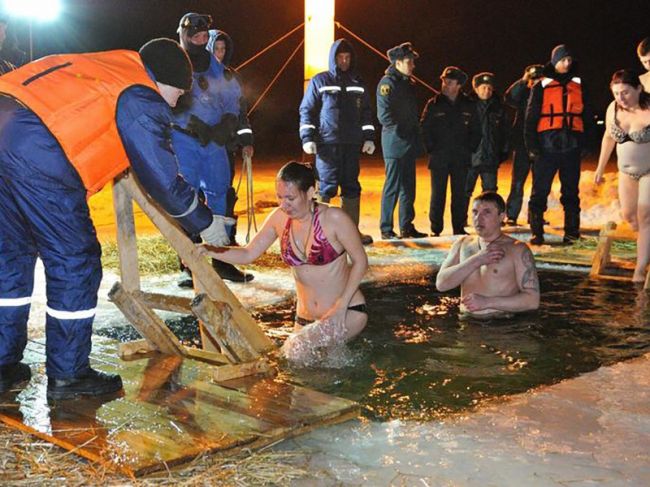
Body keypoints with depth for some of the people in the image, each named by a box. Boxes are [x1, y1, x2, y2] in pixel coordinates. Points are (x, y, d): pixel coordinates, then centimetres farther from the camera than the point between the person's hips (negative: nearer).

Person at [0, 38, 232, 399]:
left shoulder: (104, 65, 27)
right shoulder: (142, 99, 2)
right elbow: (163, 178, 3)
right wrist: (205, 223, 17)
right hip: (38, 154, -9)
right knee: (74, 262, 4)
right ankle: (67, 375, 14)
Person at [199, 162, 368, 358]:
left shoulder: (333, 218, -18)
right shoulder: (279, 218, -5)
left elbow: (360, 261, -10)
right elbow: (248, 254, 0)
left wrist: (341, 306, -17)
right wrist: (208, 251, -15)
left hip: (348, 312, -5)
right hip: (305, 316, 5)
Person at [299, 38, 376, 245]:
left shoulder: (358, 84, 15)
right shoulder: (320, 81, 3)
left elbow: (366, 113, 20)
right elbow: (306, 110, 2)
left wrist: (369, 137, 11)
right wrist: (307, 138, -7)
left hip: (352, 144, 5)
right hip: (327, 144, -4)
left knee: (351, 188, 7)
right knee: (326, 187, -7)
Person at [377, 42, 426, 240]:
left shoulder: (408, 83, 17)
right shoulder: (388, 82, -9)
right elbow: (384, 115, -17)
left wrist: (415, 134, 12)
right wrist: (399, 131, -14)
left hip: (409, 143, 9)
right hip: (395, 142, -8)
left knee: (408, 186, 11)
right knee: (392, 186, -5)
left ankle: (406, 227, 19)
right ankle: (386, 229, 1)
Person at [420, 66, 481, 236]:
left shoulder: (469, 106, 7)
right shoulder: (433, 104, 1)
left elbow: (476, 131, 13)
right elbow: (424, 128, 1)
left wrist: (469, 149, 3)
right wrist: (431, 149, -5)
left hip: (461, 159, 2)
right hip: (439, 158, -2)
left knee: (460, 195, 5)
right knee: (437, 195, 0)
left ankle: (459, 228, 14)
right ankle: (436, 230, 6)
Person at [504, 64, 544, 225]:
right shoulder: (523, 93, 2)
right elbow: (509, 97, -18)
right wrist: (523, 81, -24)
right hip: (522, 144, -2)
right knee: (518, 182, -3)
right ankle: (511, 216, 1)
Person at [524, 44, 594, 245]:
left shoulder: (579, 85, 13)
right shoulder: (541, 86, 6)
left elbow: (587, 116, 16)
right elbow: (531, 118, 3)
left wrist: (585, 141, 5)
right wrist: (532, 145, -6)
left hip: (571, 146, 2)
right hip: (547, 145, -2)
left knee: (571, 191, 5)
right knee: (540, 191, -4)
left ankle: (571, 232, 10)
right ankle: (536, 232, 0)